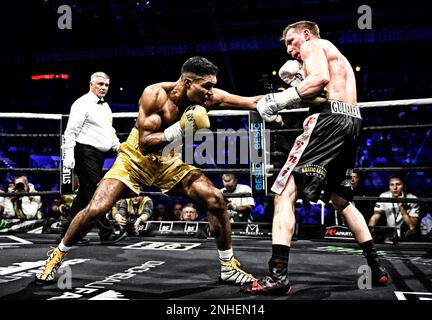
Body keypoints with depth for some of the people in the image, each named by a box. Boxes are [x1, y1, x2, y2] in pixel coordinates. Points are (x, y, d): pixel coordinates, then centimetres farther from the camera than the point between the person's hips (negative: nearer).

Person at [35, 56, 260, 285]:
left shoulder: (208, 97, -14)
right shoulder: (155, 94, -26)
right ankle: (57, 255, 13)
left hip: (168, 162, 4)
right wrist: (179, 130, -37)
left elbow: (253, 102, -10)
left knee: (216, 199, -11)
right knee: (95, 209, -15)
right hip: (136, 157, -4)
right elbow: (144, 143, -30)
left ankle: (228, 267, 5)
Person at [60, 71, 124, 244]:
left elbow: (110, 132, 26)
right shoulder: (83, 104, -7)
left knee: (85, 194, 11)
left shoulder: (105, 106, 19)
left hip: (99, 155, 9)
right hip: (86, 153, -9)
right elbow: (71, 130, -14)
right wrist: (68, 154, -21)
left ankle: (68, 231, 19)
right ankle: (106, 233, -5)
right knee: (94, 193, -8)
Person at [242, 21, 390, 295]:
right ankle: (377, 268, 26)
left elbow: (322, 78, -15)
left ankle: (278, 275, -23)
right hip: (352, 121, 9)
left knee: (284, 192, -12)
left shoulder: (313, 45, 6)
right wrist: (301, 86, 18)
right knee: (341, 199, 24)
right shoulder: (337, 56, 33)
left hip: (329, 118, -9)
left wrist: (284, 97, -11)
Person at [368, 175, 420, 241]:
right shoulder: (383, 197, -5)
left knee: (411, 233, -34)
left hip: (406, 236, -3)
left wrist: (402, 207, -27)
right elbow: (375, 217, -4)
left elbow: (412, 226, -18)